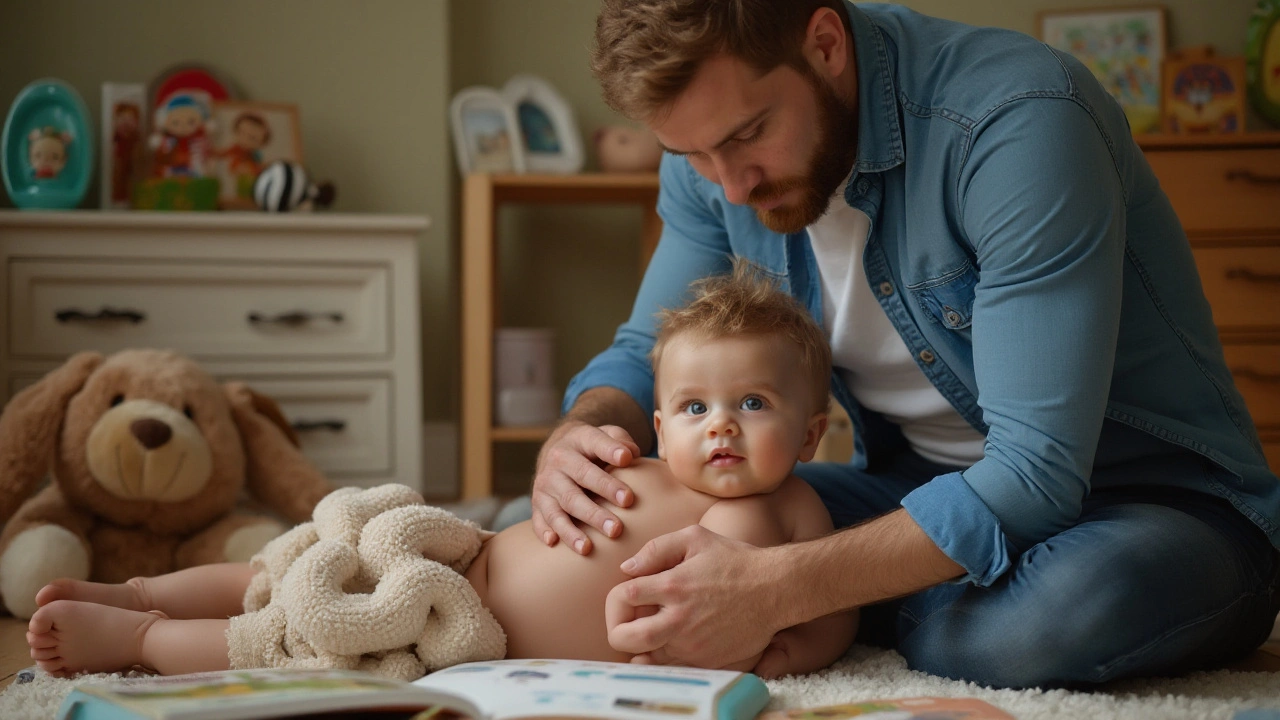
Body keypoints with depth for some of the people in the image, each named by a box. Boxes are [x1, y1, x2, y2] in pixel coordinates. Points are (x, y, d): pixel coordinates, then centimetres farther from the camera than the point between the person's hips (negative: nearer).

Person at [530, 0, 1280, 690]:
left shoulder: (1020, 123, -28)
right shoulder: (716, 134, -6)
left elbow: (1039, 475, -32)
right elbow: (648, 352, 6)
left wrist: (780, 590, -42)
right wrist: (576, 437, -19)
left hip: (1148, 497, -5)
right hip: (921, 489, 5)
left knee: (1073, 610, -40)